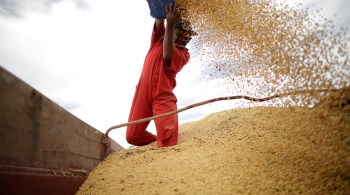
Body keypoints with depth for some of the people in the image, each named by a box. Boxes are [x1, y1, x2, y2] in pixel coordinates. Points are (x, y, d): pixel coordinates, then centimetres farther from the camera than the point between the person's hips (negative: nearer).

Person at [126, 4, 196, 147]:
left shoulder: (184, 54, 7)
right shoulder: (159, 39, 19)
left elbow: (167, 55, -14)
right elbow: (159, 19, 5)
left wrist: (170, 25, -17)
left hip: (163, 96, -3)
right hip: (143, 92, 3)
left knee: (168, 133, -26)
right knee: (133, 136, 0)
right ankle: (159, 143, 22)